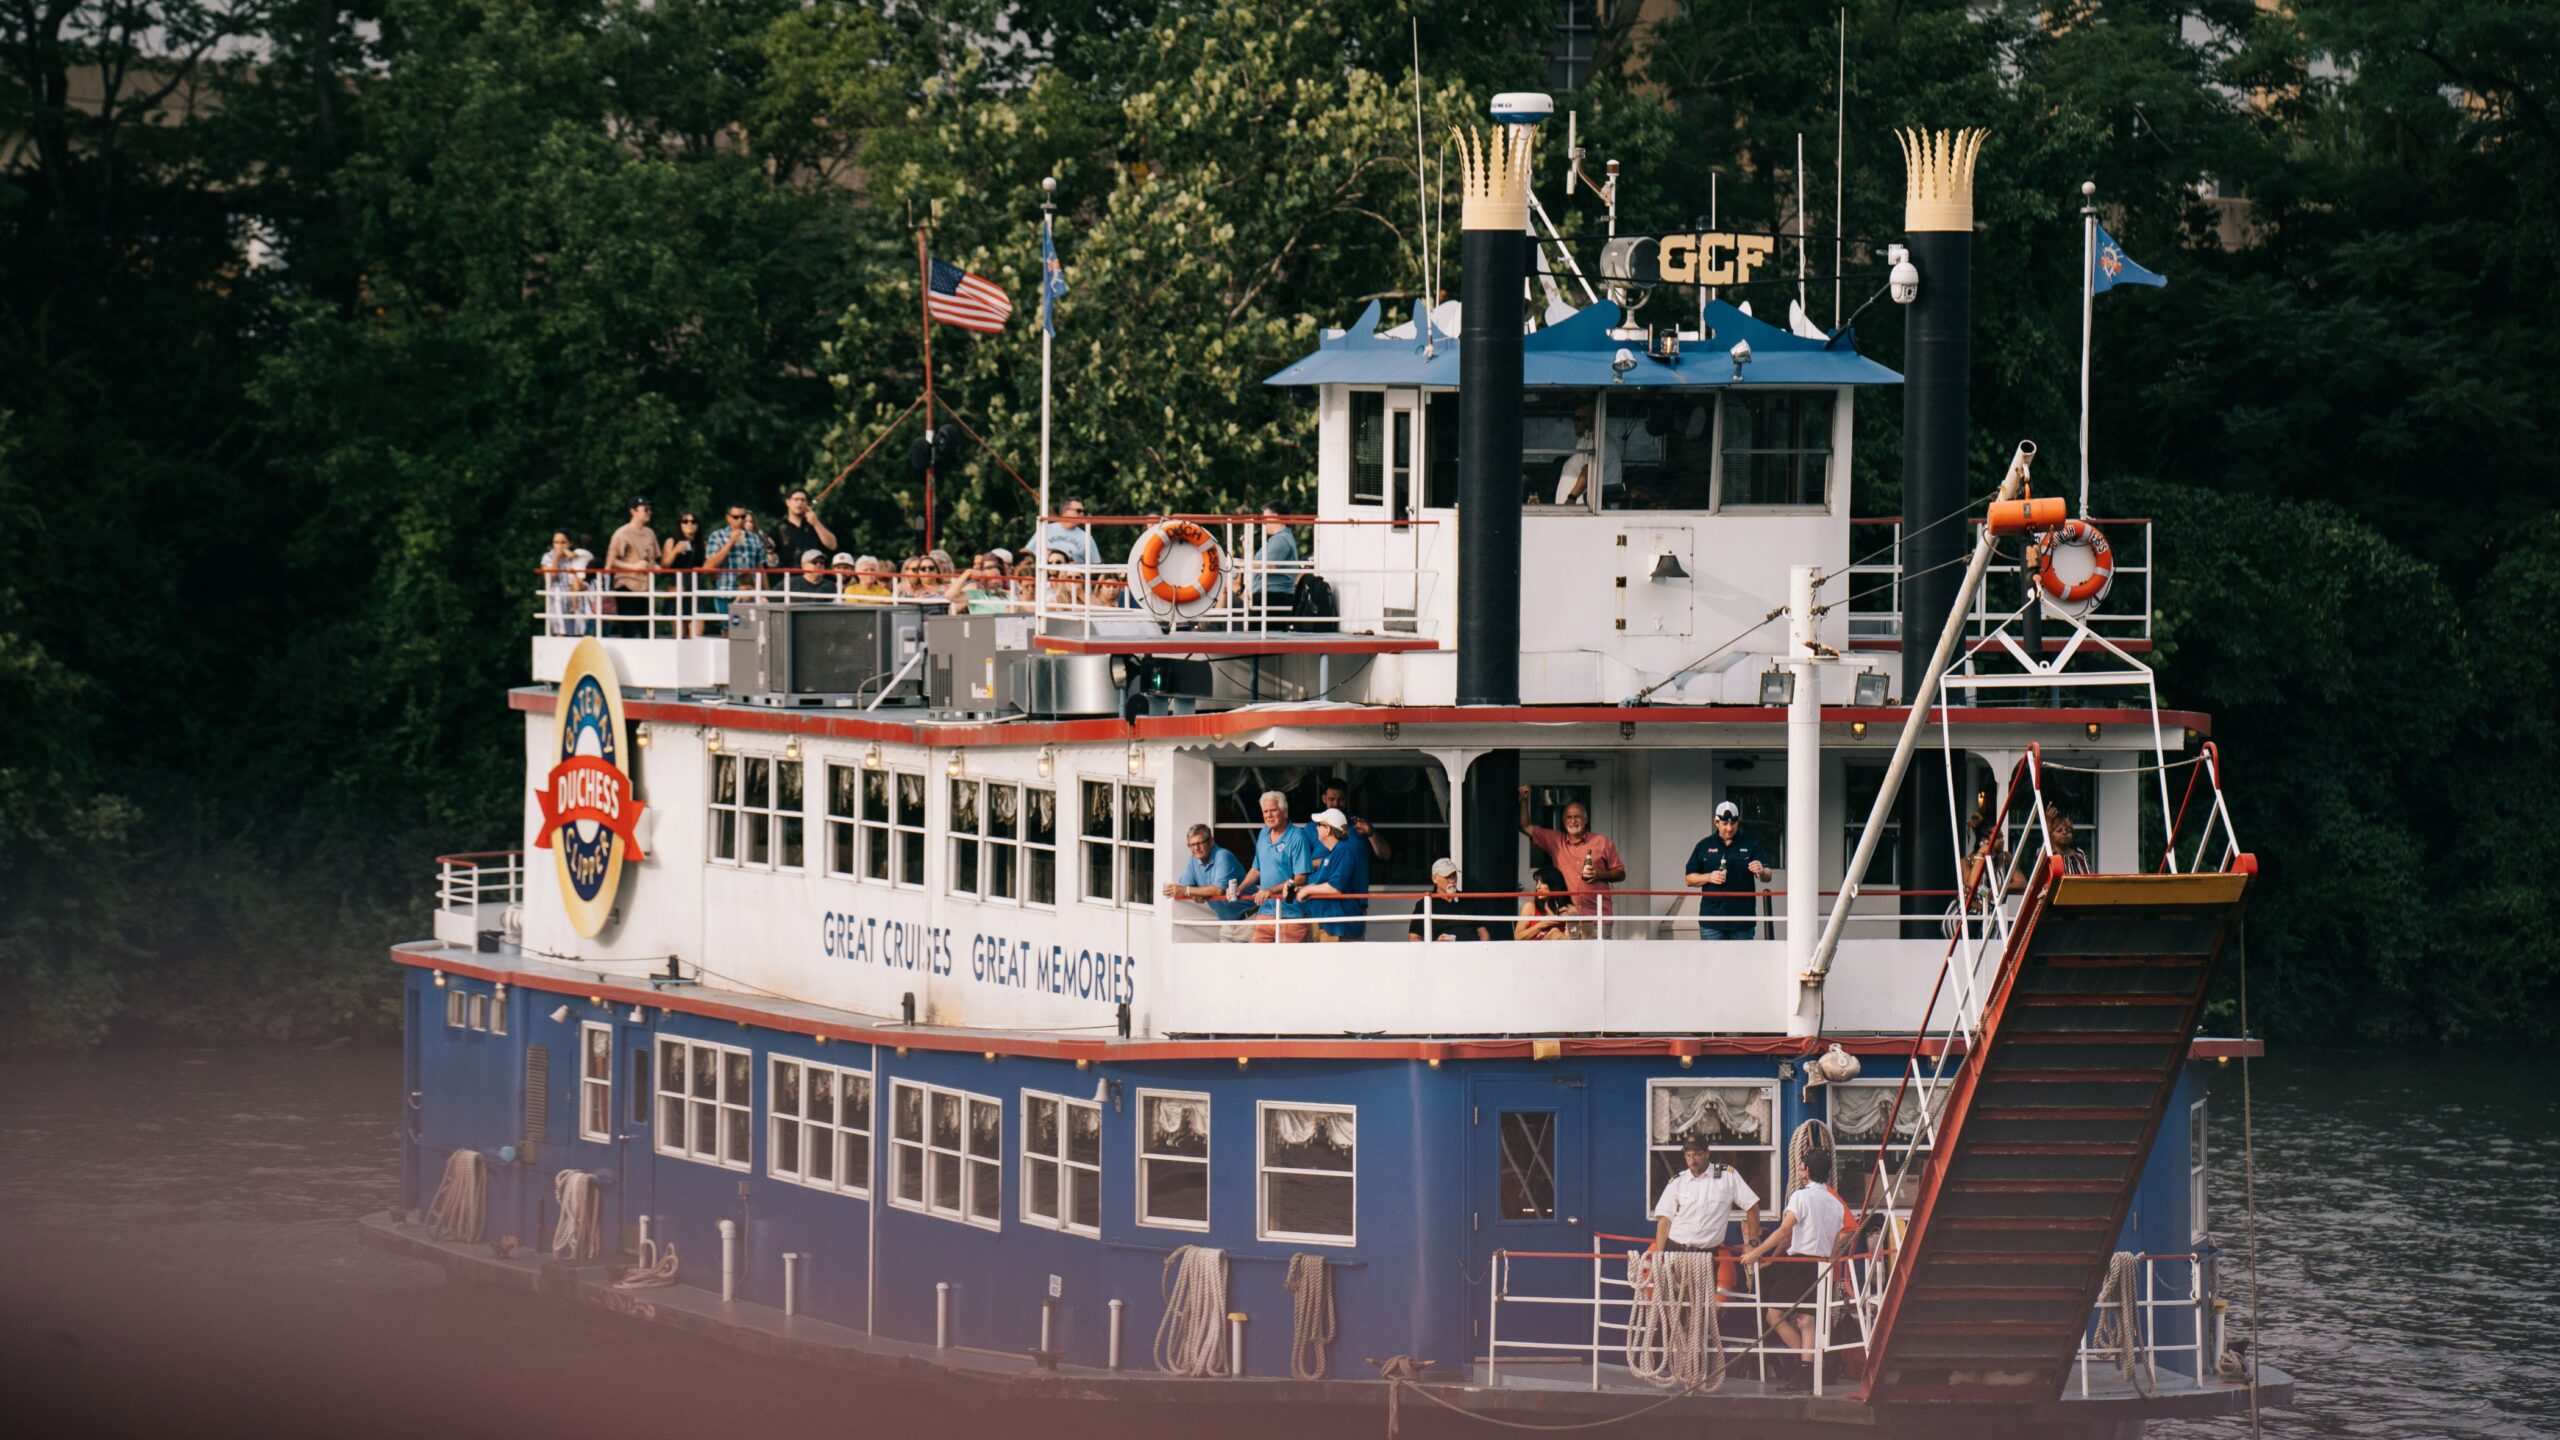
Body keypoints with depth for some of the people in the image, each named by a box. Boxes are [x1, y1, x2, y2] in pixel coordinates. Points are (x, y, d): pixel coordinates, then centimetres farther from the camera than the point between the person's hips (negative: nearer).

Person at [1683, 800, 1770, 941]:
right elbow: (1688, 878, 9)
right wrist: (1708, 877, -11)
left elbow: (1768, 875, -2)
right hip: (1712, 920, 0)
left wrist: (1761, 872, -26)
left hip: (1742, 921, 0)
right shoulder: (1704, 846, 7)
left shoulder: (1749, 846, 5)